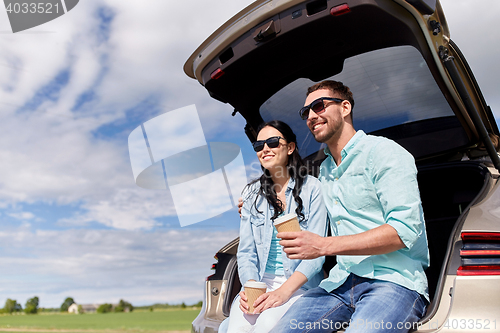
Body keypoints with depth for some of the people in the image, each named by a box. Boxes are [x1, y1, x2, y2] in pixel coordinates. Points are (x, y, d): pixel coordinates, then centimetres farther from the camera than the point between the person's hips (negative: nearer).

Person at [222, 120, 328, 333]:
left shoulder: (311, 188, -2)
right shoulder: (252, 193, 11)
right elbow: (246, 252, 9)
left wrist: (284, 291, -19)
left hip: (299, 286, -3)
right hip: (259, 284, 3)